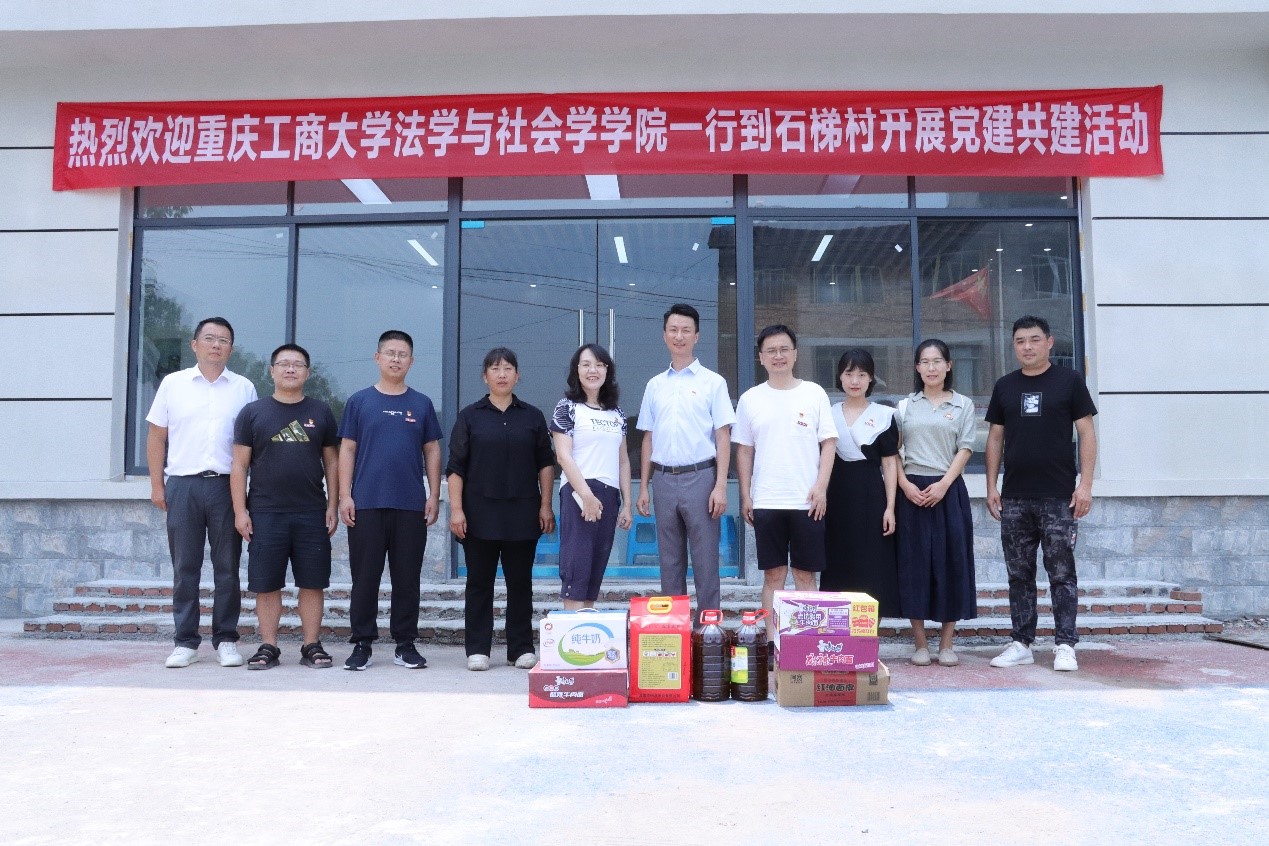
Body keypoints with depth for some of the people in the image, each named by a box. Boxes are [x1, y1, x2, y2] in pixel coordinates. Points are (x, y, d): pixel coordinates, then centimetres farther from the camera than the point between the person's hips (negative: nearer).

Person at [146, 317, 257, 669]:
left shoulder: (244, 388, 7)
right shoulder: (173, 383, 8)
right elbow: (156, 436, 9)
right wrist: (157, 485, 3)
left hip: (227, 484, 0)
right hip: (182, 484, 0)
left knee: (227, 567, 4)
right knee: (184, 568, 5)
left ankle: (226, 640, 12)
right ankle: (185, 642, 13)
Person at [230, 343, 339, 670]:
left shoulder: (321, 413, 9)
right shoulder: (253, 412, 6)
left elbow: (332, 463, 10)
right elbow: (240, 465, 4)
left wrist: (332, 506, 2)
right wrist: (240, 511, -3)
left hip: (312, 514, 1)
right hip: (265, 513, 0)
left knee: (313, 582, 3)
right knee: (266, 584, 3)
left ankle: (311, 646, 12)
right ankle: (268, 647, 14)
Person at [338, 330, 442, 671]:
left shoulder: (421, 404, 10)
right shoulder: (359, 401, 6)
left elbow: (432, 451, 10)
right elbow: (347, 450, 5)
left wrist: (434, 496, 3)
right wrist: (345, 496, -4)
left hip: (411, 505, 1)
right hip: (366, 504, -1)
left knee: (407, 578, 6)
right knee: (365, 578, 4)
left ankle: (406, 645, 15)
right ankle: (362, 644, 13)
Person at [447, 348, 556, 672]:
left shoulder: (533, 417, 9)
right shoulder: (470, 416, 4)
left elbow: (545, 463, 10)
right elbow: (456, 466, 2)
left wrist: (545, 505, 3)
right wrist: (456, 509, -6)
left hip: (522, 514, 1)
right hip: (480, 513, -1)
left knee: (520, 582, 6)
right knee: (479, 582, 4)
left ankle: (521, 649, 15)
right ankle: (477, 649, 12)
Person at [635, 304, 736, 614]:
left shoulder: (713, 382, 1)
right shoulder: (655, 385, 12)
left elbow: (723, 437, -2)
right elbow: (648, 439, 14)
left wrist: (720, 486, -10)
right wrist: (643, 487, 10)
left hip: (700, 477, -4)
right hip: (664, 480, 4)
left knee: (705, 560, 0)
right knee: (670, 561, 10)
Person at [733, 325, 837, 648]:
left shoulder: (814, 393, 4)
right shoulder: (750, 399, 6)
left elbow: (828, 443, 3)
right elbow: (744, 450, 9)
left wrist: (821, 485, -7)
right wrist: (745, 495, 3)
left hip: (807, 501, -1)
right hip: (765, 502, 1)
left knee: (805, 574, 5)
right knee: (773, 575, 6)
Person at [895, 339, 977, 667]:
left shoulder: (963, 404, 8)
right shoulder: (905, 405, 10)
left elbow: (965, 449, 1)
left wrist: (943, 484, -12)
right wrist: (906, 485, -9)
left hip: (948, 490, 0)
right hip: (912, 490, 0)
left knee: (951, 562, 0)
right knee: (914, 562, 0)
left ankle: (946, 643, 10)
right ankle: (920, 642, 8)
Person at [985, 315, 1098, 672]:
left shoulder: (1069, 381, 2)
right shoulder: (1004, 386, 11)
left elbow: (1086, 433, 0)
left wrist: (1085, 484, -8)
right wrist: (991, 486, 7)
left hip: (1059, 496, -3)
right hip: (1014, 498, 4)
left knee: (1062, 573, 1)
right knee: (1019, 574, 8)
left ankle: (1065, 646, 8)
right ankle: (1021, 644, 15)